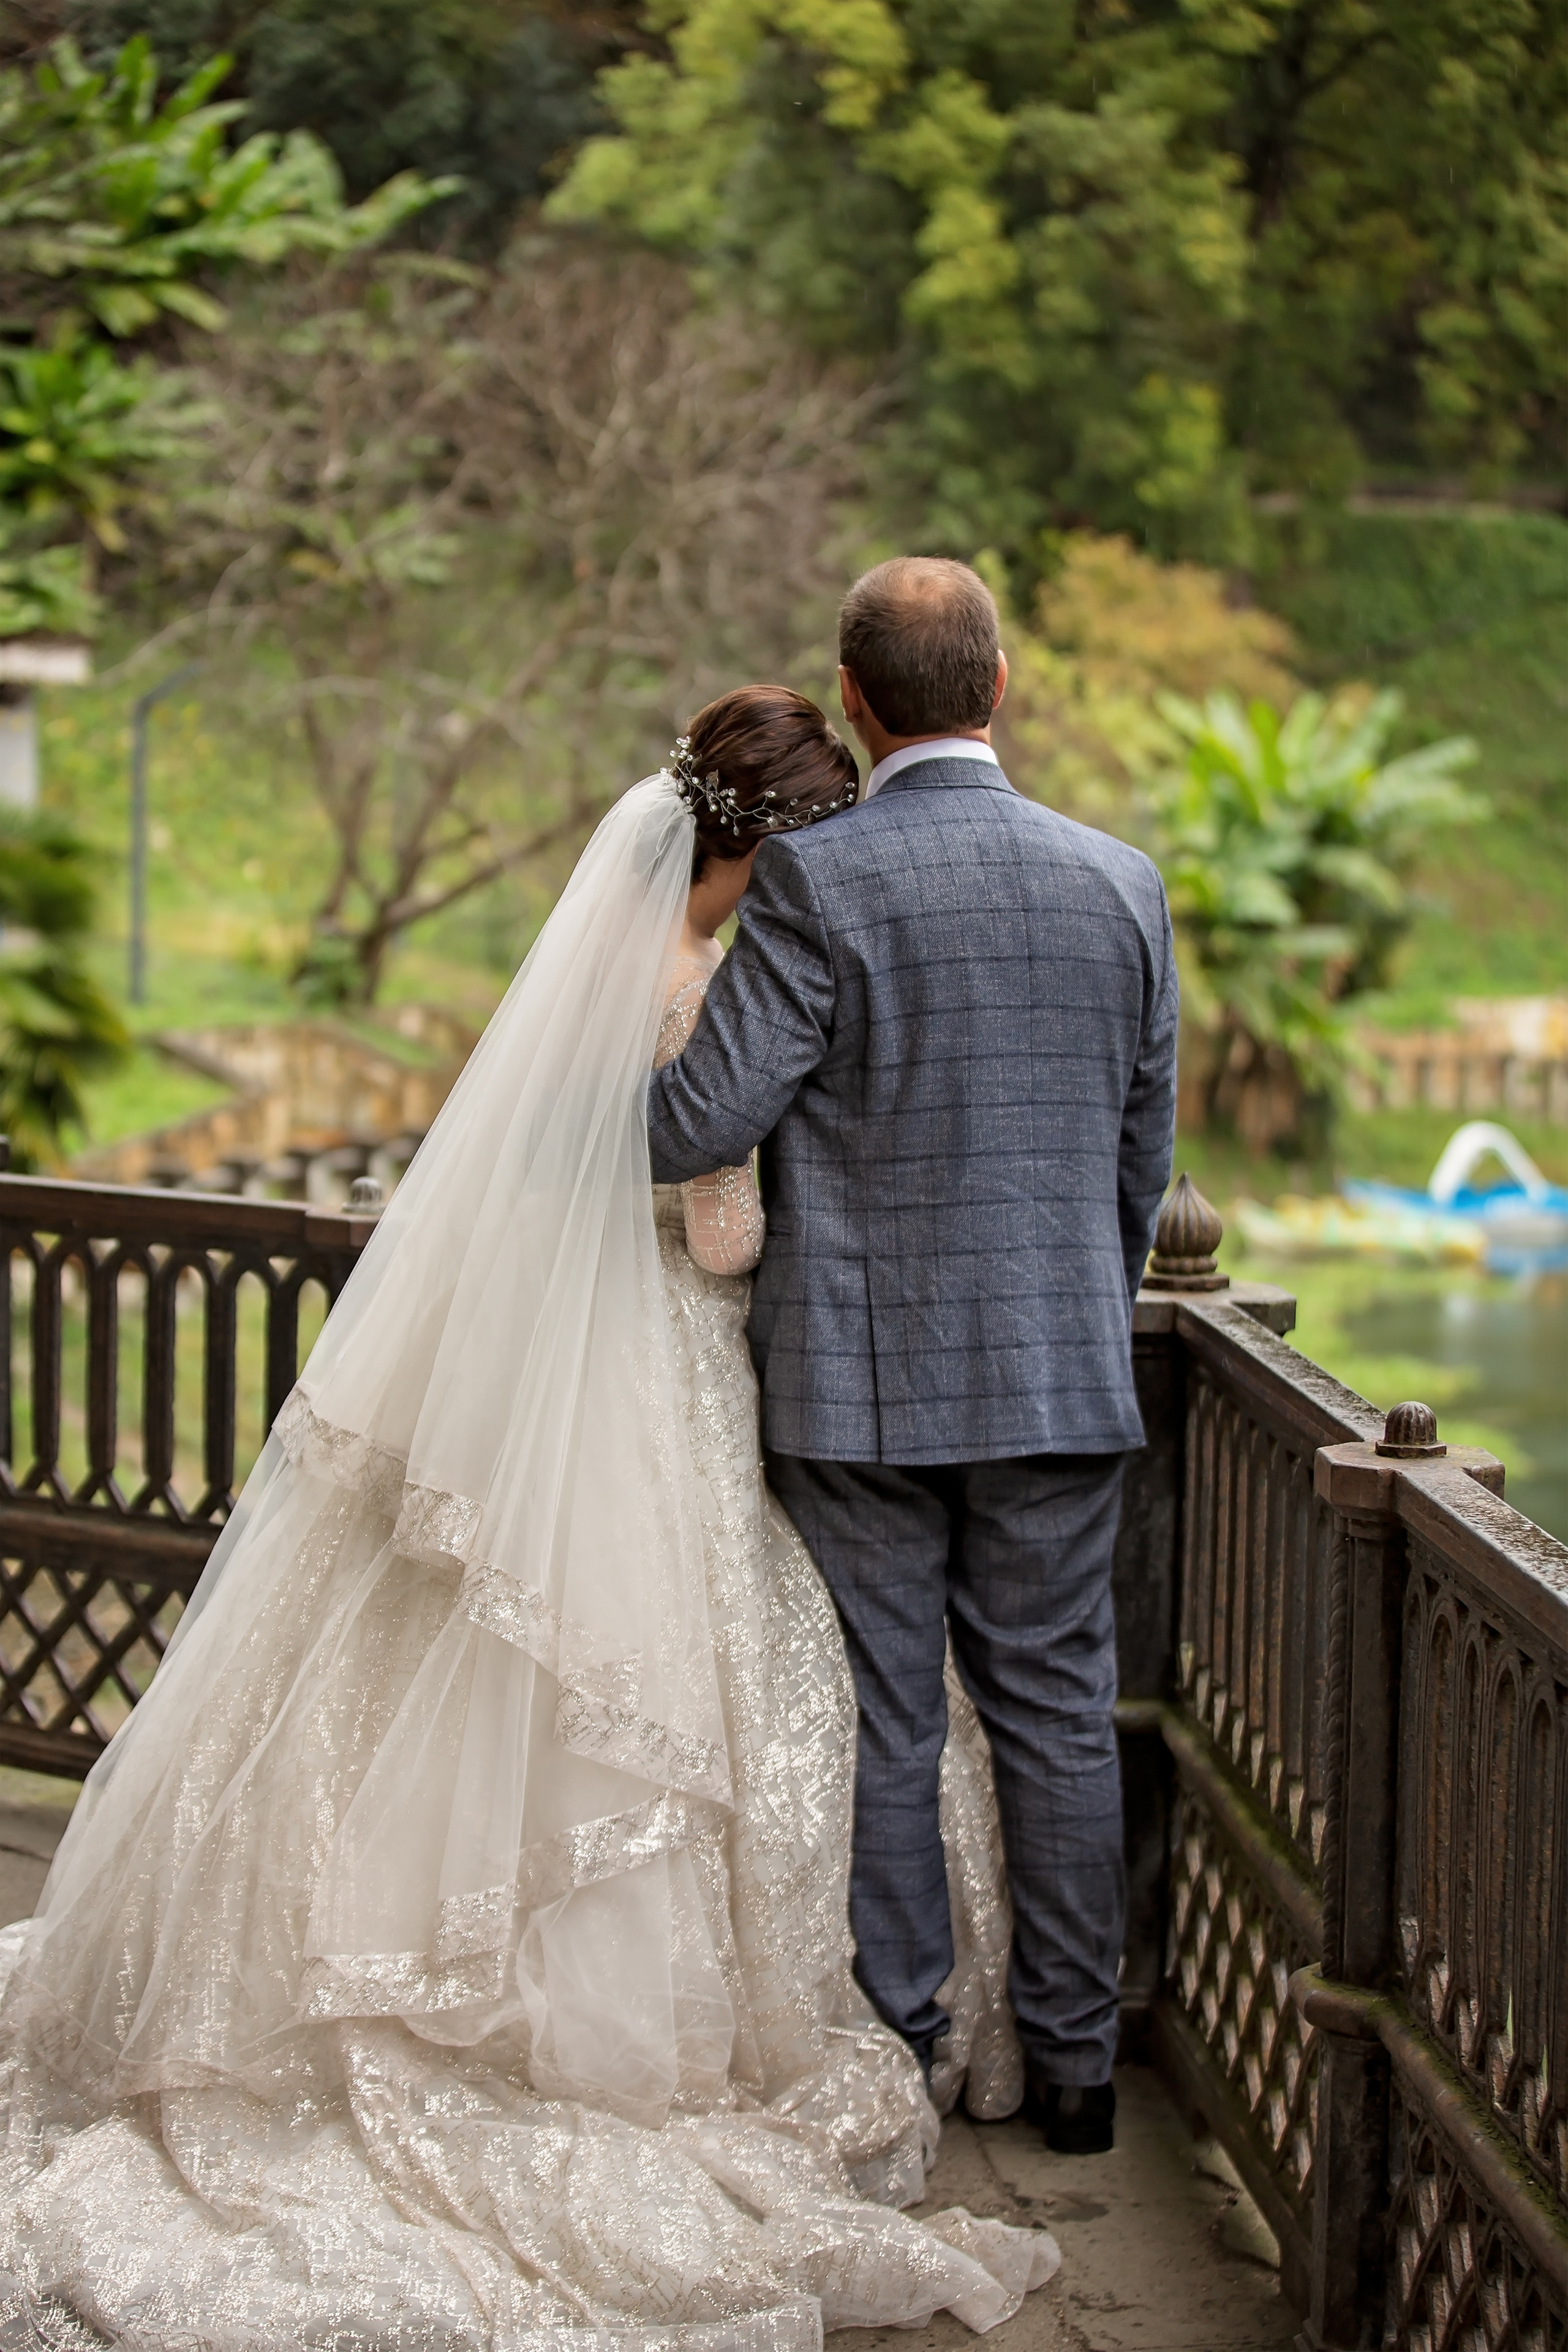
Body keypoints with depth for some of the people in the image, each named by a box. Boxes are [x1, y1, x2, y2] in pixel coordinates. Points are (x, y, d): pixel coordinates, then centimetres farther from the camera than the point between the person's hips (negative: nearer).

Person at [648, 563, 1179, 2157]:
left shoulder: (814, 884, -13)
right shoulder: (1122, 883, 2)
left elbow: (698, 1125, -15)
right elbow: (1145, 1151, 10)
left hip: (862, 1382, -3)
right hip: (1063, 1376, 4)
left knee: (881, 1729, 6)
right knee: (1058, 1715, 12)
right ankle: (1074, 2063, 20)